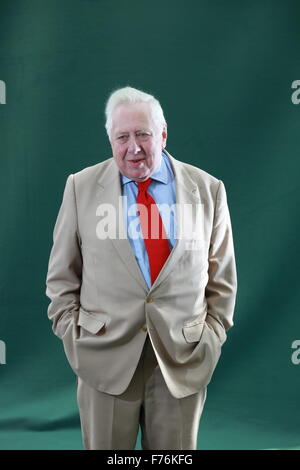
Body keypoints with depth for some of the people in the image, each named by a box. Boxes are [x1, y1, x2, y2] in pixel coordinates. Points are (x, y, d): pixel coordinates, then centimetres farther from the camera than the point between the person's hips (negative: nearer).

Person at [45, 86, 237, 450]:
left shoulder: (208, 189, 1)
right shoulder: (82, 187, 0)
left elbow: (222, 275, 7)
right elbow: (62, 274, 6)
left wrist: (213, 334, 1)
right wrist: (72, 333, -1)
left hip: (183, 357, 1)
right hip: (105, 354, 0)